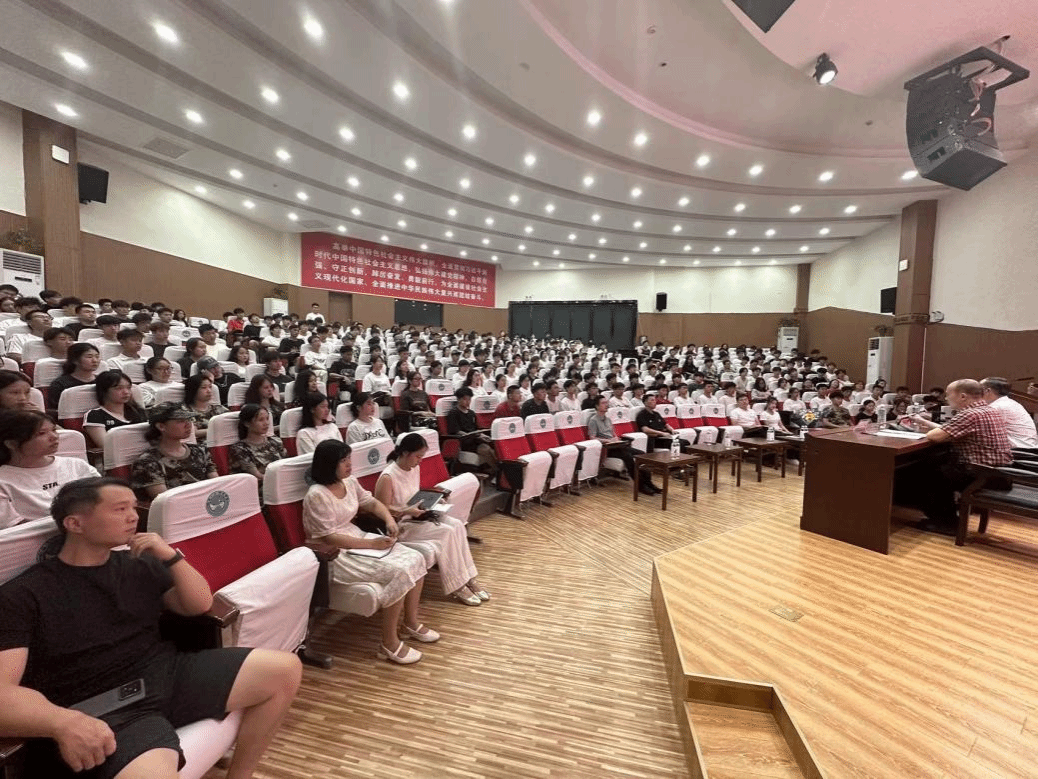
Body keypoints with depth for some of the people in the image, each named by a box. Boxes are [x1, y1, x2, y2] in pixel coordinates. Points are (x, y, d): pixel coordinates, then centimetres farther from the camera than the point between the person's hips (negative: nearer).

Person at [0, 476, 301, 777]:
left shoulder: (139, 565, 12)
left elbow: (200, 605, 12)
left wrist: (171, 556, -4)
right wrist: (63, 721, -32)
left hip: (170, 674, 6)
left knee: (285, 669, -5)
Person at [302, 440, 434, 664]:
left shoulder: (350, 483, 4)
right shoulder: (316, 495, -20)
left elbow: (372, 503, 17)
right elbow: (330, 539, -23)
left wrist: (389, 519, -5)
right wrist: (372, 544, -24)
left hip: (359, 538, 9)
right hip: (335, 555, -8)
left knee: (416, 560, -4)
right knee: (399, 573, -25)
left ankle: (411, 623, 14)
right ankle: (389, 644, -9)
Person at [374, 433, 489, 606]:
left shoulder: (414, 469, 3)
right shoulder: (387, 477, -22)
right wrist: (407, 512, -30)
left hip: (415, 517, 8)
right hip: (398, 526, -8)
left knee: (457, 525, -15)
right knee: (446, 532, -23)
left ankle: (468, 578, -9)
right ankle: (456, 586, -10)